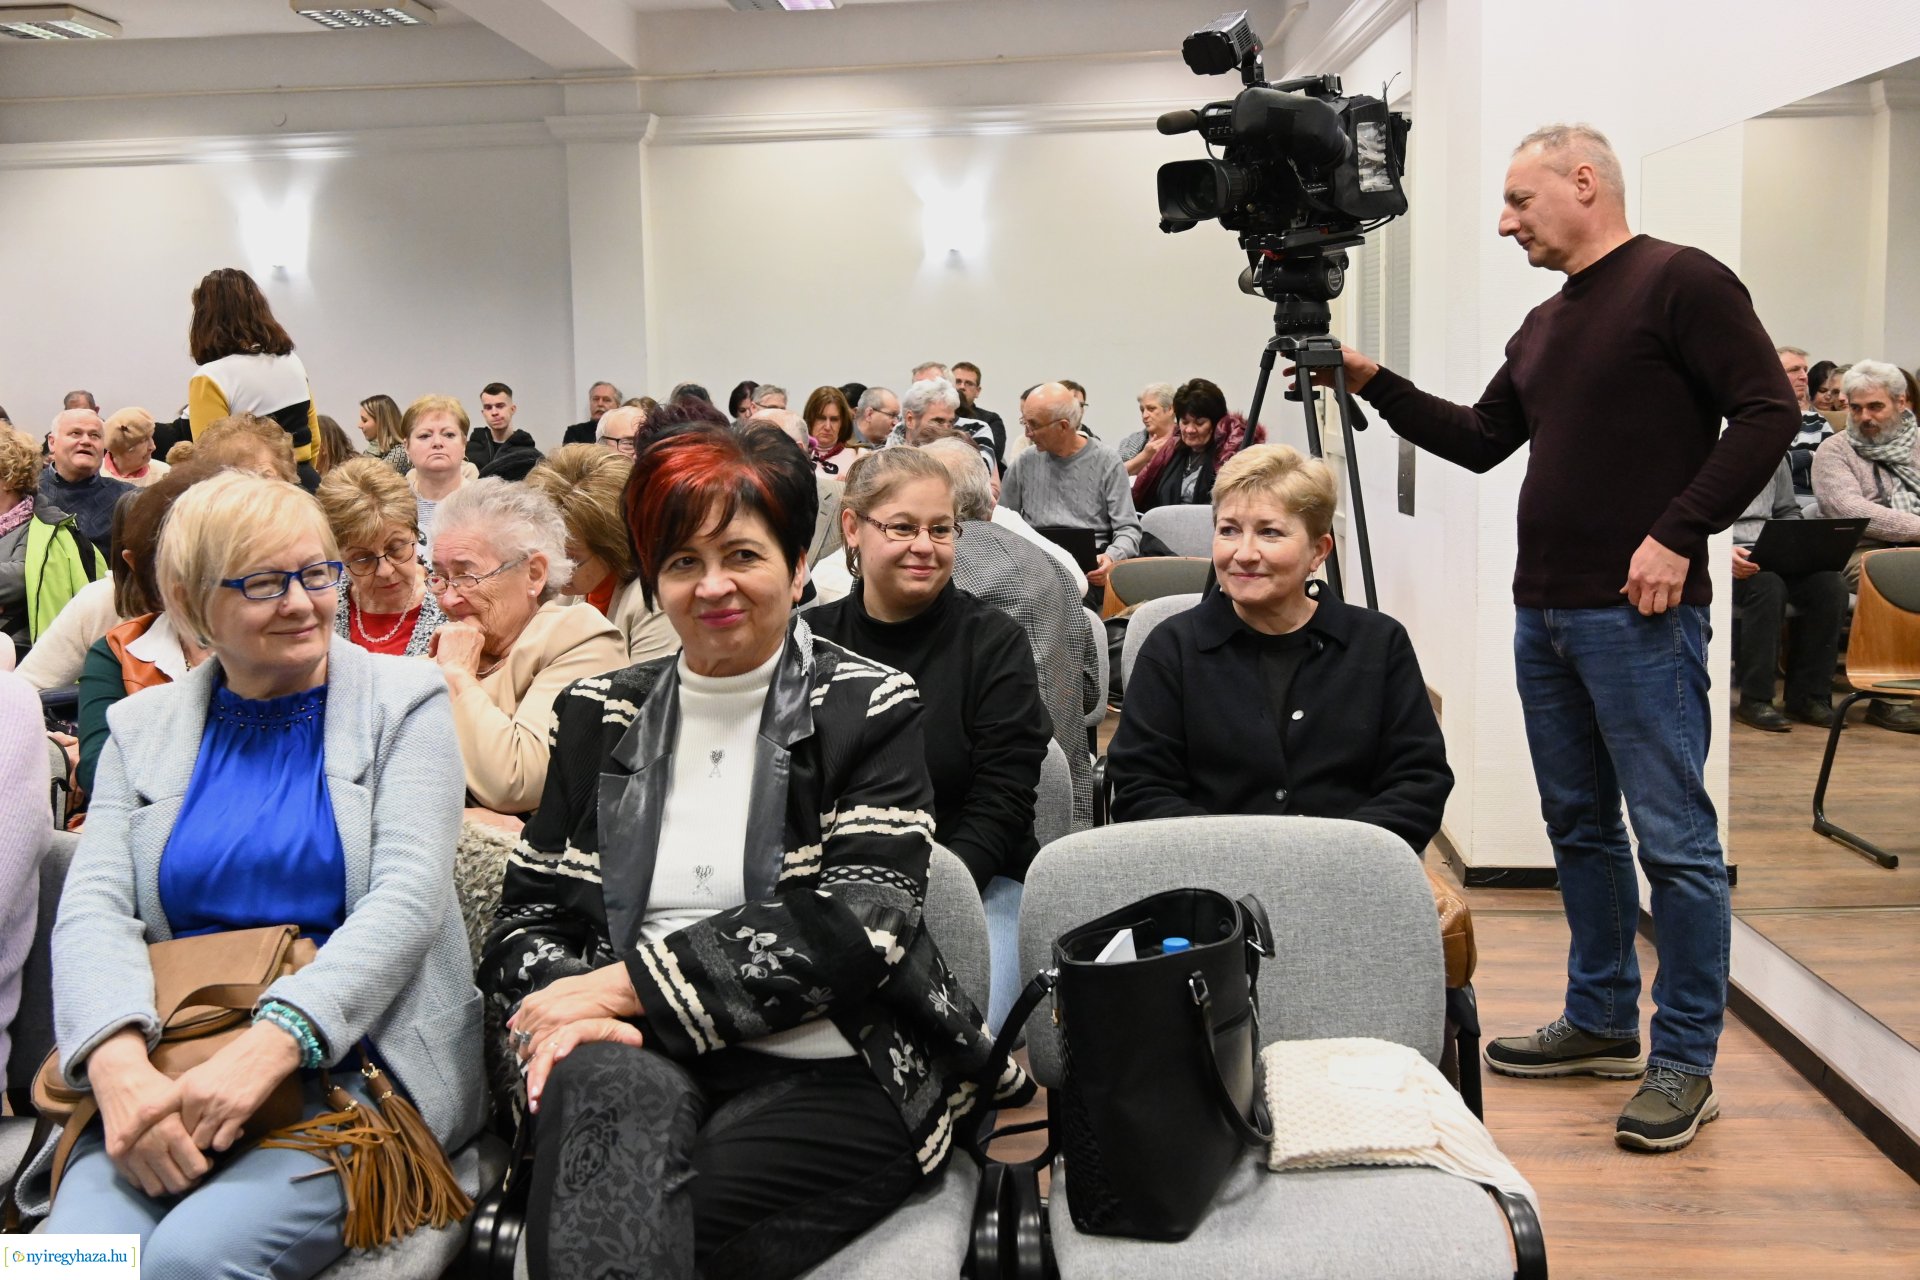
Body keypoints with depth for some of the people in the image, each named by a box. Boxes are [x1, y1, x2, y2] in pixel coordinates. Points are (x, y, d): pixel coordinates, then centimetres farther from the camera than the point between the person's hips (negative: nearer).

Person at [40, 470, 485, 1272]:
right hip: (165, 1072, 2)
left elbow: (407, 897, -7)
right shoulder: (141, 727, 14)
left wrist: (270, 1046, -21)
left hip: (351, 1060, -2)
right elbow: (92, 910, 3)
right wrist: (119, 1064, -18)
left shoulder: (405, 703, 4)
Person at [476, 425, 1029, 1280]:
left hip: (831, 1073, -3)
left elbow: (856, 923, -9)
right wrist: (566, 1006, -13)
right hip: (645, 1059, 3)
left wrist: (631, 983, -13)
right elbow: (528, 916, 12)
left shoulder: (868, 710, 4)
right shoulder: (599, 717, 15)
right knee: (607, 1084, -33)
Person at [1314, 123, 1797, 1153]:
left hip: (1639, 614, -9)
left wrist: (1678, 534, -17)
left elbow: (1767, 412, -13)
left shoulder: (1678, 283, -7)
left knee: (1673, 836, -4)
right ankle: (1601, 1022, 27)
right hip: (1544, 610, 9)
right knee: (1579, 823, 15)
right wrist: (1374, 385, 13)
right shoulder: (1544, 325, 18)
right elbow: (1481, 440, 22)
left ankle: (1685, 1061, 5)